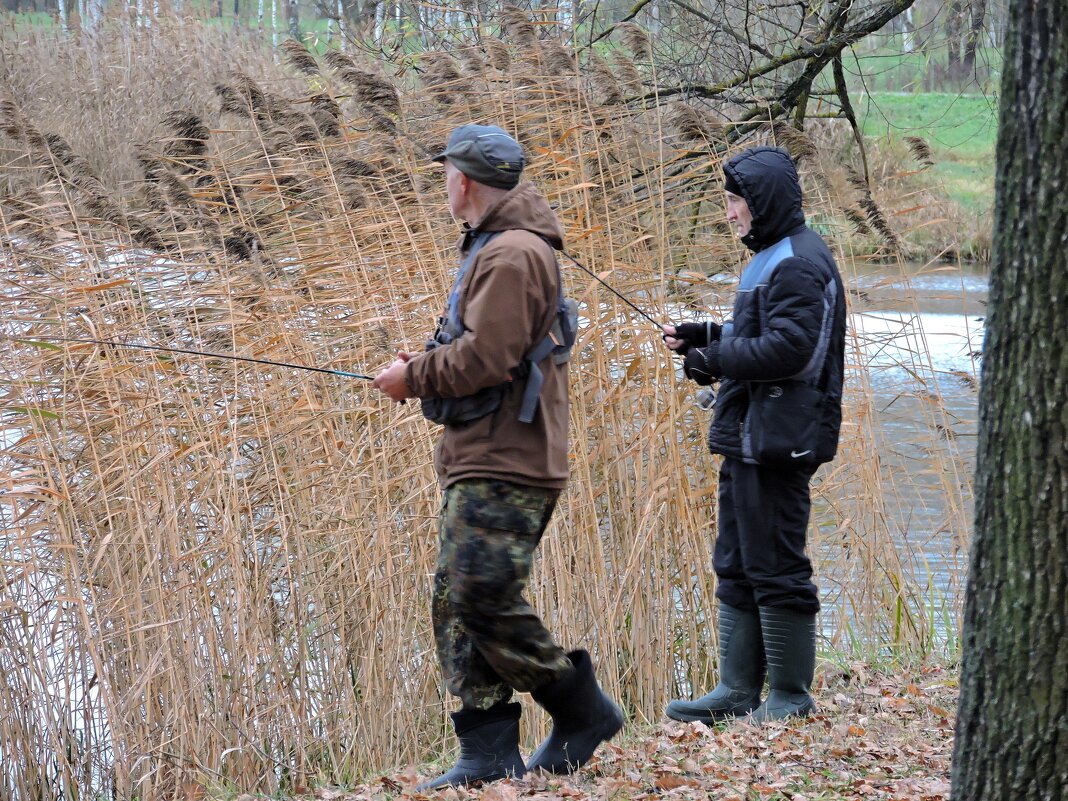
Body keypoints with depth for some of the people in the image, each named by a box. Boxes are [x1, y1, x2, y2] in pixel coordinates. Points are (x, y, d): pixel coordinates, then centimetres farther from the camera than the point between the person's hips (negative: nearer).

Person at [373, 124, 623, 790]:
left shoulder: (512, 255, -14)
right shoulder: (496, 247, 21)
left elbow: (486, 358, -22)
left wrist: (413, 377, -9)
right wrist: (425, 368, 11)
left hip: (506, 466, -11)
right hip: (482, 460, 11)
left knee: (484, 599, -12)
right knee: (456, 603, 7)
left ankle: (584, 712, 1)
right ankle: (489, 752, 7)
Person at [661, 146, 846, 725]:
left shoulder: (797, 264, -16)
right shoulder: (774, 257, 18)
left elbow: (788, 348, -24)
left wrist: (715, 361, -16)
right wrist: (706, 336, 11)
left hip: (778, 439, -11)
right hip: (750, 436, 11)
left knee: (774, 568, -4)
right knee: (736, 567, 13)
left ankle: (791, 696, 4)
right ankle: (738, 690, 19)